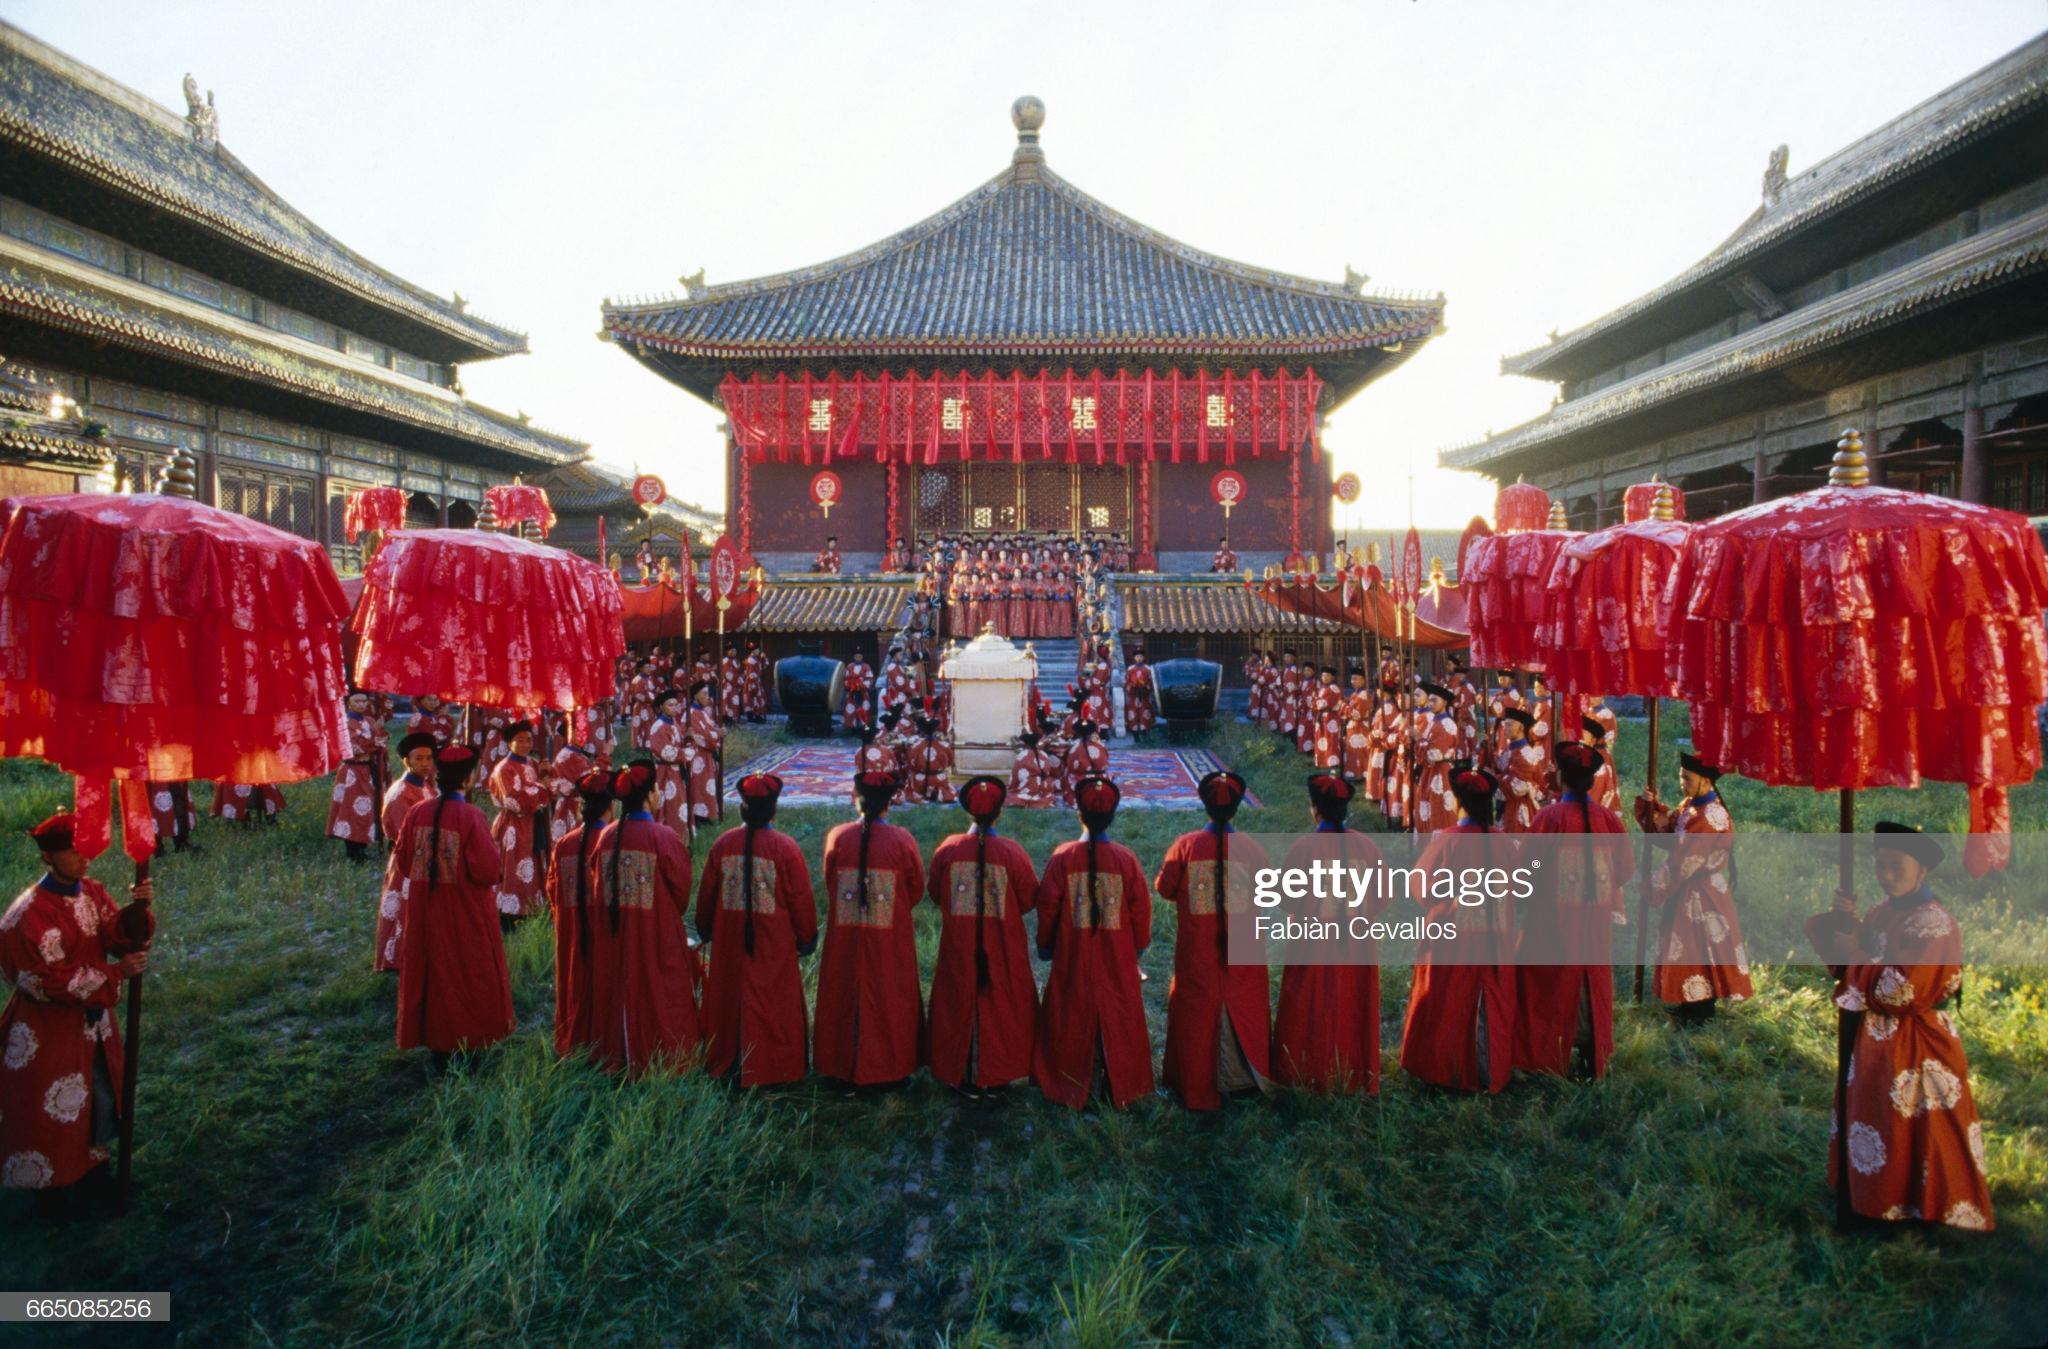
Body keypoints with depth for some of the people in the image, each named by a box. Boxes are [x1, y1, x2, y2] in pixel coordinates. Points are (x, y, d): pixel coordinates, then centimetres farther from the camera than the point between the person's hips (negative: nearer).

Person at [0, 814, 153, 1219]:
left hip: (94, 1019, 6)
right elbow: (54, 978, -22)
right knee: (55, 1109, 8)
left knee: (102, 1099, 18)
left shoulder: (92, 892, -1)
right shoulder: (33, 912, -21)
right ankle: (52, 1186, 28)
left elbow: (121, 939, -6)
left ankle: (91, 1165, 39)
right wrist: (116, 973, -21)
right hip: (50, 1029, -6)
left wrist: (138, 910, -24)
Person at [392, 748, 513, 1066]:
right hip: (465, 915, -5)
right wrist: (497, 854, 1)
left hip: (424, 914, 5)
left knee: (433, 975, 15)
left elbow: (403, 862, 5)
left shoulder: (417, 813, -4)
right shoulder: (471, 816, -18)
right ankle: (465, 1042, 14)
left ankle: (436, 1044, 22)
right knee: (468, 977, 9)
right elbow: (488, 870, -20)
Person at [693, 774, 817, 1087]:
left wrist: (705, 930, 24)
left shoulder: (723, 844, -3)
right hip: (774, 944, -3)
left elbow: (706, 893, 8)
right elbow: (801, 898, -7)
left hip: (729, 941, 3)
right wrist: (806, 938, 6)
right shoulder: (784, 847, -12)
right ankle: (770, 1068, 12)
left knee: (729, 998, 16)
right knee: (771, 1003, 6)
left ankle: (725, 1063, 28)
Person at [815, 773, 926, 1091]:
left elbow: (830, 885, 5)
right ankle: (891, 1069, 20)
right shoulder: (901, 840, -11)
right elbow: (917, 887, 0)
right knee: (890, 1001, 12)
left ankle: (843, 1068, 23)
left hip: (844, 936, 2)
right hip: (891, 939, -1)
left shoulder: (837, 837, -7)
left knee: (844, 998, 15)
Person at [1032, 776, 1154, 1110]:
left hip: (1073, 957, 0)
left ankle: (1074, 1084, 20)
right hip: (1117, 958, 1)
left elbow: (1047, 904, -6)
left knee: (1073, 1020, 12)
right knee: (1116, 1019, 13)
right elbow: (1141, 905, -3)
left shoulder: (1063, 857, -11)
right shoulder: (1125, 858, -9)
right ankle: (1119, 1085, 21)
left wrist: (1045, 944, 9)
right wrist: (1139, 945, 13)